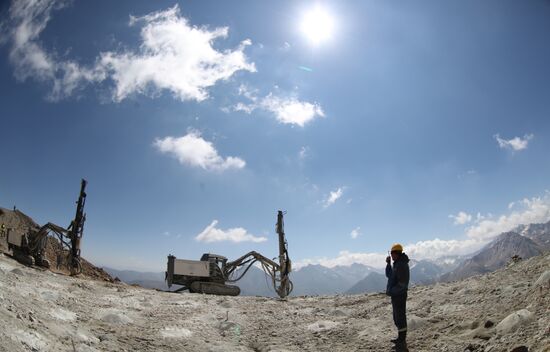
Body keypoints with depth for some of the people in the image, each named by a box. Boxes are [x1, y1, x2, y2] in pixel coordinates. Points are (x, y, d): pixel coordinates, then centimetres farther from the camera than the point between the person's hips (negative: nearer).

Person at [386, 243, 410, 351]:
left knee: (400, 317, -2)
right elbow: (389, 275, 21)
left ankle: (402, 342, 7)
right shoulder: (397, 264, 12)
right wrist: (388, 263, 10)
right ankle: (401, 338, 29)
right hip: (396, 295, 10)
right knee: (397, 317, 18)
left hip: (399, 295, -10)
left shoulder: (402, 265, -19)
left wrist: (391, 291, -18)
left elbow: (402, 283, -24)